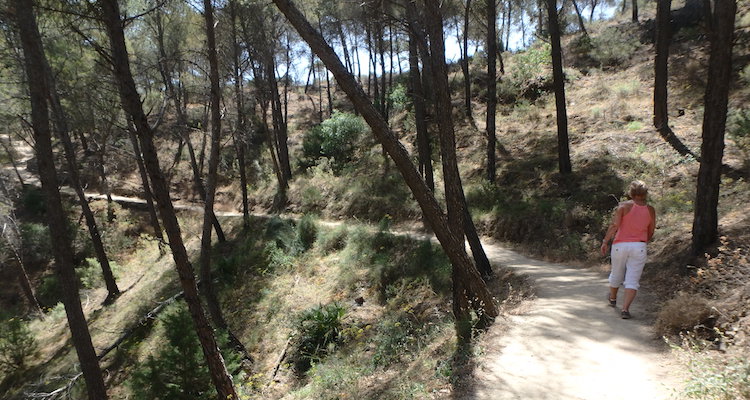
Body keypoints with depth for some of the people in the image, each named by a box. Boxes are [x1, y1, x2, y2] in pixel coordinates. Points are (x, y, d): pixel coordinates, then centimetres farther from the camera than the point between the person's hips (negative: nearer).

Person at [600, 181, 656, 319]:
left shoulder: (624, 206, -7)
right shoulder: (651, 210, 3)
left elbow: (614, 226, -16)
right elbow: (650, 232, 10)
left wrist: (605, 241, -11)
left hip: (621, 244, 0)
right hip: (639, 247, 1)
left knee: (616, 274, 19)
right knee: (632, 280, 1)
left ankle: (612, 299, 42)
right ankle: (625, 309, -10)